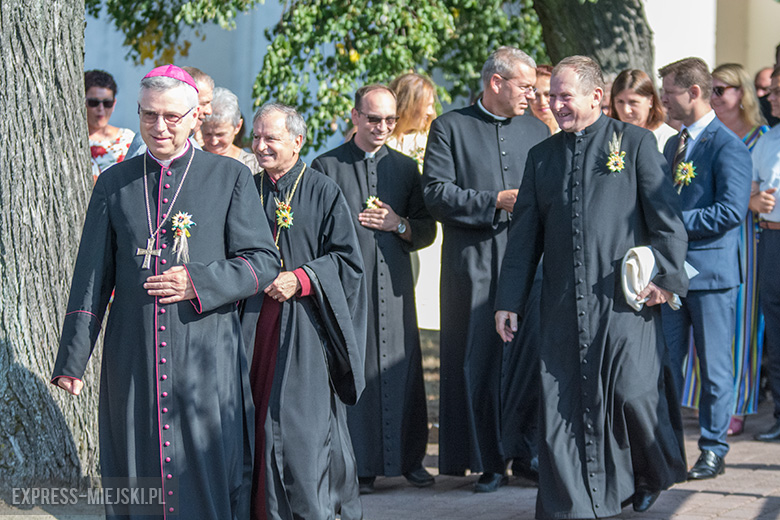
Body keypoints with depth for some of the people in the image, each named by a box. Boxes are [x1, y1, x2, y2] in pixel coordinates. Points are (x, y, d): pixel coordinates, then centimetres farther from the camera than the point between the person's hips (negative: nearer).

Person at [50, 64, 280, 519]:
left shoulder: (231, 179, 3)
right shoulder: (115, 184, 10)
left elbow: (264, 262, 1)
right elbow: (91, 277, 10)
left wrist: (199, 282, -14)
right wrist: (72, 359, 4)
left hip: (206, 361, -2)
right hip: (132, 358, 2)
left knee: (208, 478, -2)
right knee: (134, 481, 4)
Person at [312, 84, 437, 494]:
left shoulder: (405, 167, 14)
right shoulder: (327, 167, 6)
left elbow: (427, 230, 13)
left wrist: (398, 224, -4)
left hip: (393, 283, 3)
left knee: (401, 367, 2)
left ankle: (410, 458, 10)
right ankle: (359, 465, 2)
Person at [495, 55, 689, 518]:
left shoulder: (634, 142, 2)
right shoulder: (542, 156, 14)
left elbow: (667, 217, 1)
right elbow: (525, 234, 15)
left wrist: (665, 276, -8)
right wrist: (509, 301, 10)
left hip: (625, 297, -4)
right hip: (564, 304, 4)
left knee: (633, 393, -8)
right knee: (563, 404, -1)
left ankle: (652, 475, 21)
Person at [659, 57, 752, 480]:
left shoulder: (727, 146, -11)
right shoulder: (673, 145, 15)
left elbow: (731, 211, -19)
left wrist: (675, 221, -17)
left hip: (711, 270, -7)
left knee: (714, 366, 2)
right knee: (664, 362, 8)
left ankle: (713, 449, 11)